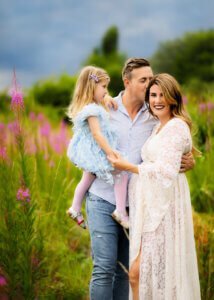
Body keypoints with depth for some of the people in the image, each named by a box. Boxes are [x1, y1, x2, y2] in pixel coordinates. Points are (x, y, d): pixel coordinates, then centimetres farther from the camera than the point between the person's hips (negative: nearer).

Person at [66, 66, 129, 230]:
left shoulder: (91, 107, 7)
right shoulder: (91, 110, -24)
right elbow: (96, 133, -27)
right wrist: (110, 151, -28)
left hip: (89, 153, 11)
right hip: (95, 152, -11)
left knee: (88, 178, 26)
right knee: (121, 174, -10)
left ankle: (75, 209, 40)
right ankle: (120, 212, -11)